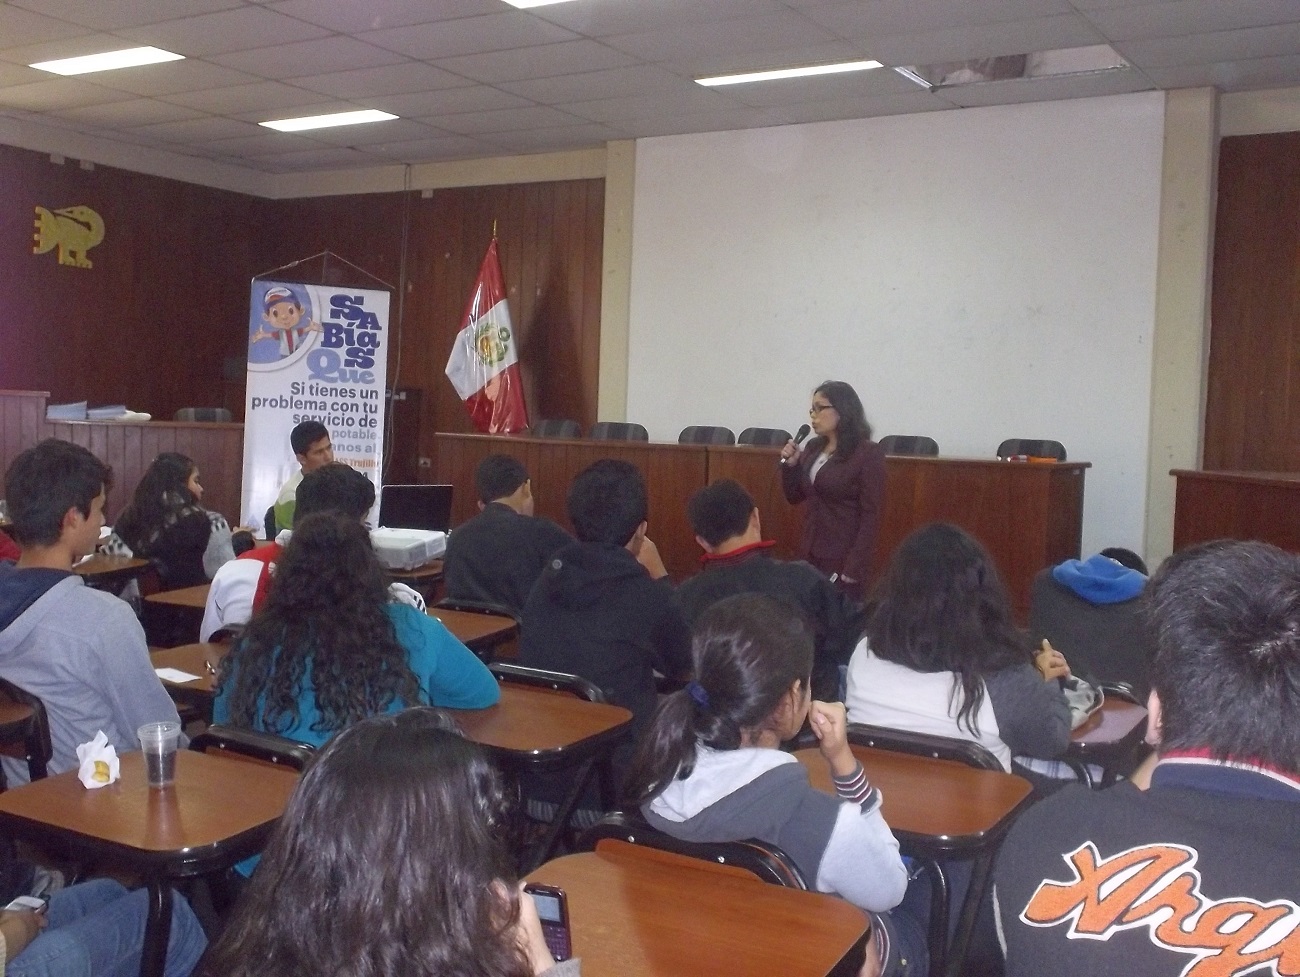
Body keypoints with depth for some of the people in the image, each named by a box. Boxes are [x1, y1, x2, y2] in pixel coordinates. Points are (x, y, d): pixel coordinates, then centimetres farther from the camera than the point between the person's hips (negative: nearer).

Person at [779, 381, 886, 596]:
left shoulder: (868, 453, -11)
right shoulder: (813, 448, 8)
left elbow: (871, 515, -13)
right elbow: (795, 498, 16)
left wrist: (854, 567, -18)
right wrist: (790, 464, -2)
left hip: (843, 559, -6)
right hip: (810, 554, 6)